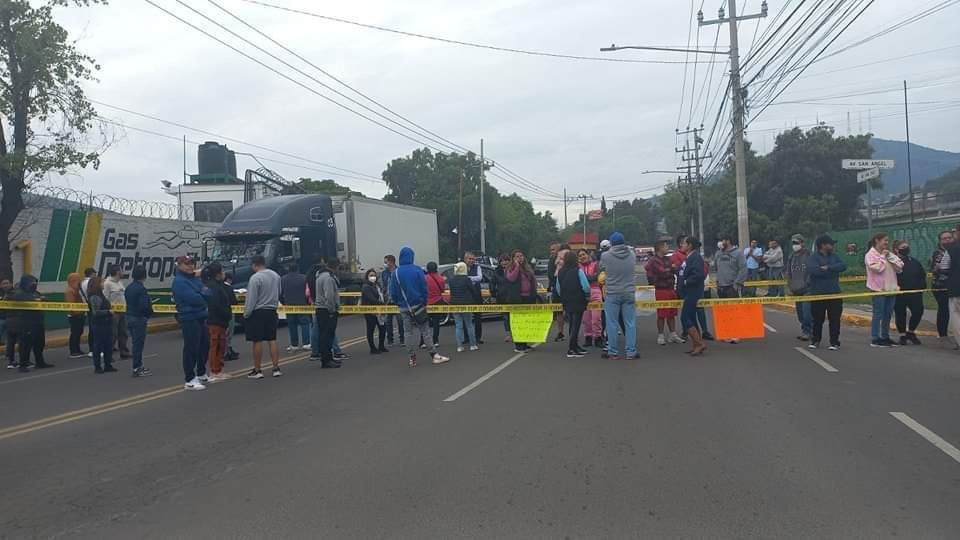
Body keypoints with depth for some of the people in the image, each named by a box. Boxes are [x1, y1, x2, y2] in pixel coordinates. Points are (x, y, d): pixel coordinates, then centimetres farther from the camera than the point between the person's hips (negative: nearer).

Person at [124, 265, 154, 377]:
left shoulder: (128, 288, 8)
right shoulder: (141, 289, -19)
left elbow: (127, 302, 12)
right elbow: (145, 305, -25)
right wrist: (150, 312, -4)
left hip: (129, 317, 8)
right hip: (139, 318, -8)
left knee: (136, 342, 18)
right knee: (139, 343, 0)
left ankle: (138, 366, 28)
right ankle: (136, 369, 5)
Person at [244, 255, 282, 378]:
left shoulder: (255, 278, -16)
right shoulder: (275, 275, 6)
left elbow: (251, 299, -15)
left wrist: (246, 314, -7)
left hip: (257, 312, -6)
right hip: (272, 311, 6)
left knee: (257, 341, 0)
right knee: (272, 340, 10)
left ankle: (257, 370, 5)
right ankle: (276, 368, 10)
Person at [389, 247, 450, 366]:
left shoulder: (396, 273, -5)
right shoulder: (417, 270, -7)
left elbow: (393, 293, -4)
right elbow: (424, 288, -7)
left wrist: (399, 303, 9)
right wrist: (424, 302, 5)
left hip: (404, 308, 1)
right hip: (418, 306, -1)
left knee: (409, 332, 10)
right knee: (425, 331, 5)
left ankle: (411, 358, 11)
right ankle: (434, 355, 2)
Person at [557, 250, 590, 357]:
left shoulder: (560, 272, 4)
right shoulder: (578, 271, -14)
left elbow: (558, 288, 10)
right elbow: (586, 286, -16)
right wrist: (588, 295, 2)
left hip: (566, 303, 6)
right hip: (578, 302, -6)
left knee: (572, 324, 17)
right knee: (576, 325, -3)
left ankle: (575, 346, 27)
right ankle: (571, 349, -6)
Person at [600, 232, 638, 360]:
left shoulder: (605, 256, -10)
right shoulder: (632, 254, -2)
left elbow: (601, 269, 8)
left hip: (612, 294, -2)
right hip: (629, 293, 2)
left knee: (612, 324, 6)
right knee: (630, 323, 7)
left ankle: (613, 352, 11)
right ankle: (630, 352, 8)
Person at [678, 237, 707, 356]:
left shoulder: (696, 257, -15)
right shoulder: (688, 258, 16)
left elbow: (698, 275, -25)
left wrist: (686, 282, -17)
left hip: (693, 292, -10)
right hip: (688, 292, 10)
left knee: (685, 318, -12)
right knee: (691, 319, 13)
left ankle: (699, 343, -8)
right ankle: (696, 345, 19)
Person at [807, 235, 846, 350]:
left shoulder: (835, 256, 10)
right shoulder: (813, 257, -4)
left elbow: (842, 266, -7)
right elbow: (812, 270, -23)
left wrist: (828, 268, -20)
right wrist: (833, 271, -15)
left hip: (834, 293, 3)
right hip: (817, 293, -3)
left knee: (835, 319, 3)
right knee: (817, 319, 7)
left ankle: (834, 342, 12)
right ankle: (815, 340, 21)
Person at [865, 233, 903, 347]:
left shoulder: (888, 254, 17)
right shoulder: (871, 255, -6)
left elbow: (899, 267, 9)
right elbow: (877, 268, -19)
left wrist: (890, 257, -3)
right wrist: (882, 257, -8)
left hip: (891, 288, 7)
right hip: (879, 288, -7)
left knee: (888, 315, 11)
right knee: (878, 314, -6)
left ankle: (885, 337, 19)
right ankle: (875, 339, -3)